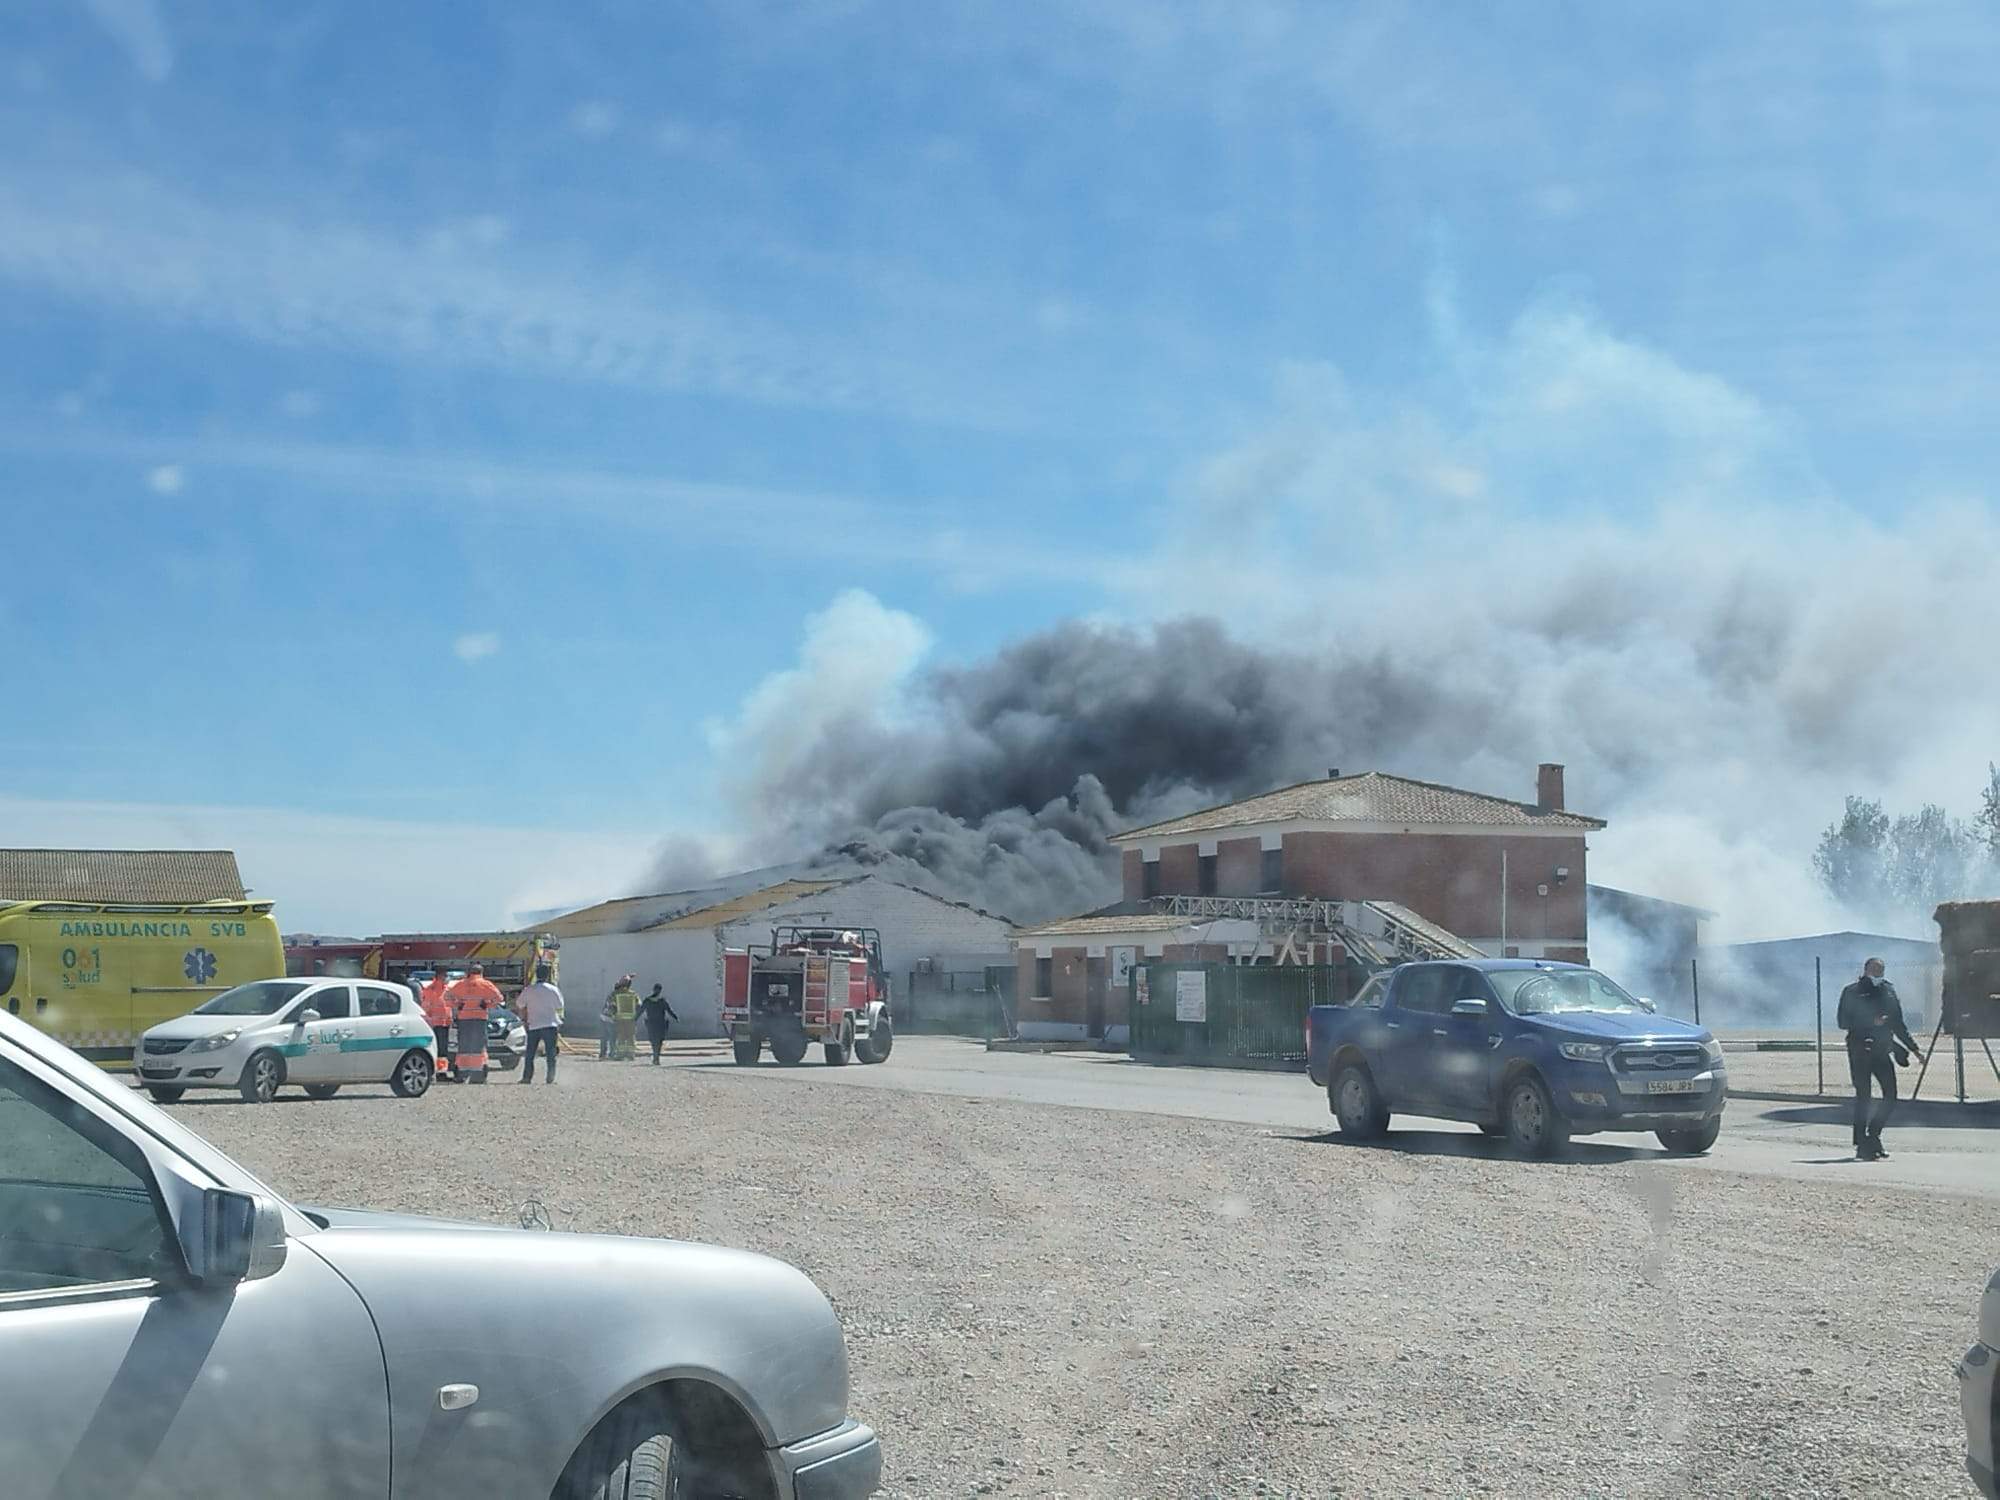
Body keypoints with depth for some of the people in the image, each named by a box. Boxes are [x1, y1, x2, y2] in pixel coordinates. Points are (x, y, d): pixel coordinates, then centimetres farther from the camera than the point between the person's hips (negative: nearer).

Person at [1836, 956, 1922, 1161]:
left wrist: (1913, 1047, 18)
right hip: (1859, 1051, -5)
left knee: (1890, 1096, -2)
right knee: (1863, 1096, -6)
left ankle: (1872, 1136, 16)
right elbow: (1843, 1021, -7)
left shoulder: (1888, 990, 15)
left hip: (1882, 1050, 5)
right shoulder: (1852, 992, 0)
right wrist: (1871, 1022, -17)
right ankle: (1862, 1145, -1)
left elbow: (1898, 1024, 22)